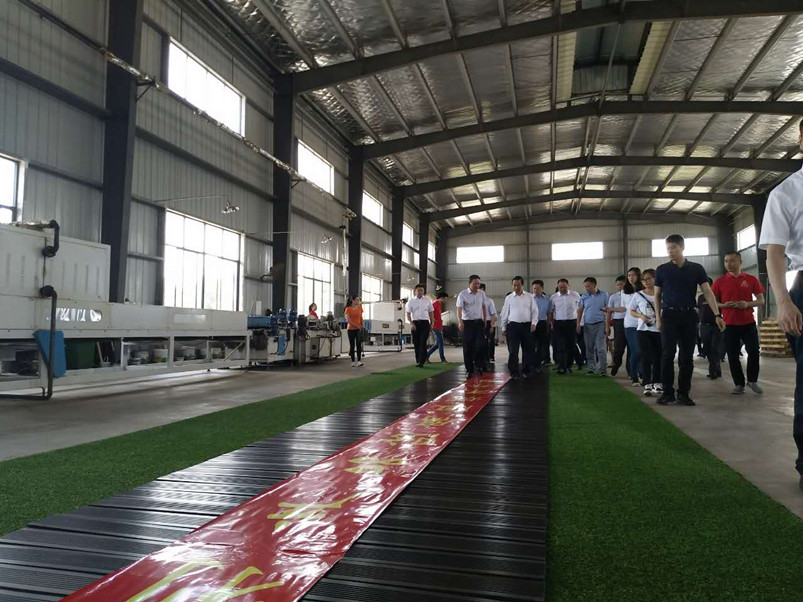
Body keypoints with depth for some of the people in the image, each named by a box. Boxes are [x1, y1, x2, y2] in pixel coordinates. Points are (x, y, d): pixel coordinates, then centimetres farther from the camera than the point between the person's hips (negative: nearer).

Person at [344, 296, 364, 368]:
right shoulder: (348, 309, -5)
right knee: (352, 345, 3)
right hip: (351, 329, -2)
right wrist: (356, 326, -16)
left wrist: (362, 325, 1)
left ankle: (359, 361, -11)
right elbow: (348, 320, -12)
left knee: (359, 345, -8)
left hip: (359, 329, 2)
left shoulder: (360, 307, 6)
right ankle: (353, 362, 10)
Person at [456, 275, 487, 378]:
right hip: (467, 323, -3)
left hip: (479, 322, 3)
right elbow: (459, 309, -15)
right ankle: (469, 370, 12)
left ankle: (478, 366, 8)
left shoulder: (481, 293, 6)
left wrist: (484, 320, 15)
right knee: (468, 347, 2)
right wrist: (460, 322, -29)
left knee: (480, 345, -9)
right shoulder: (463, 294, -7)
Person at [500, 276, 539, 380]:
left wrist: (534, 323, -6)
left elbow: (534, 311, 8)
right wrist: (503, 328, 8)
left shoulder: (530, 297, 8)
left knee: (528, 349, 5)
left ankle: (526, 371, 18)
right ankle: (514, 373, 3)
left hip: (527, 326, 1)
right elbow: (505, 313, 10)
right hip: (513, 326, -1)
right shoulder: (509, 298, 7)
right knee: (513, 350, -3)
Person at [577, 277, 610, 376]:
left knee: (601, 348, -9)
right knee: (589, 349, 8)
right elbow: (580, 311, 12)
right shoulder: (584, 297, 7)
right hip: (587, 325, 3)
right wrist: (578, 323, 3)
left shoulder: (604, 295, 0)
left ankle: (603, 369, -5)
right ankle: (591, 368, 17)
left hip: (600, 324, -3)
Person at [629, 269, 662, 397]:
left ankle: (657, 383, 19)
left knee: (658, 357, 5)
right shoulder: (638, 295, 4)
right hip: (644, 330, 0)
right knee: (646, 357, -2)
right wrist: (641, 316, -8)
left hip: (659, 330, 0)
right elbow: (631, 311, 10)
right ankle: (647, 384, 1)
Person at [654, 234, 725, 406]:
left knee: (687, 356, 4)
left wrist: (717, 315, -10)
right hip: (669, 316, -1)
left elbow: (708, 292, 0)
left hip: (689, 316, 1)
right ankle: (668, 392, 2)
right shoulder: (662, 269, 5)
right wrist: (658, 317, 2)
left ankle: (683, 393, 11)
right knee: (668, 354, -6)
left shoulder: (696, 269, 4)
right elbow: (657, 295, 10)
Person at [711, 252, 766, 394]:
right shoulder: (719, 281, 1)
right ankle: (739, 384, 14)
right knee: (733, 355, 2)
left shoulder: (751, 279, 2)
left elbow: (761, 300, 5)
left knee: (753, 352, 0)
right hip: (729, 324, 0)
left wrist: (747, 304, -15)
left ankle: (752, 381, 20)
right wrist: (724, 305, -15)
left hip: (748, 322, 0)